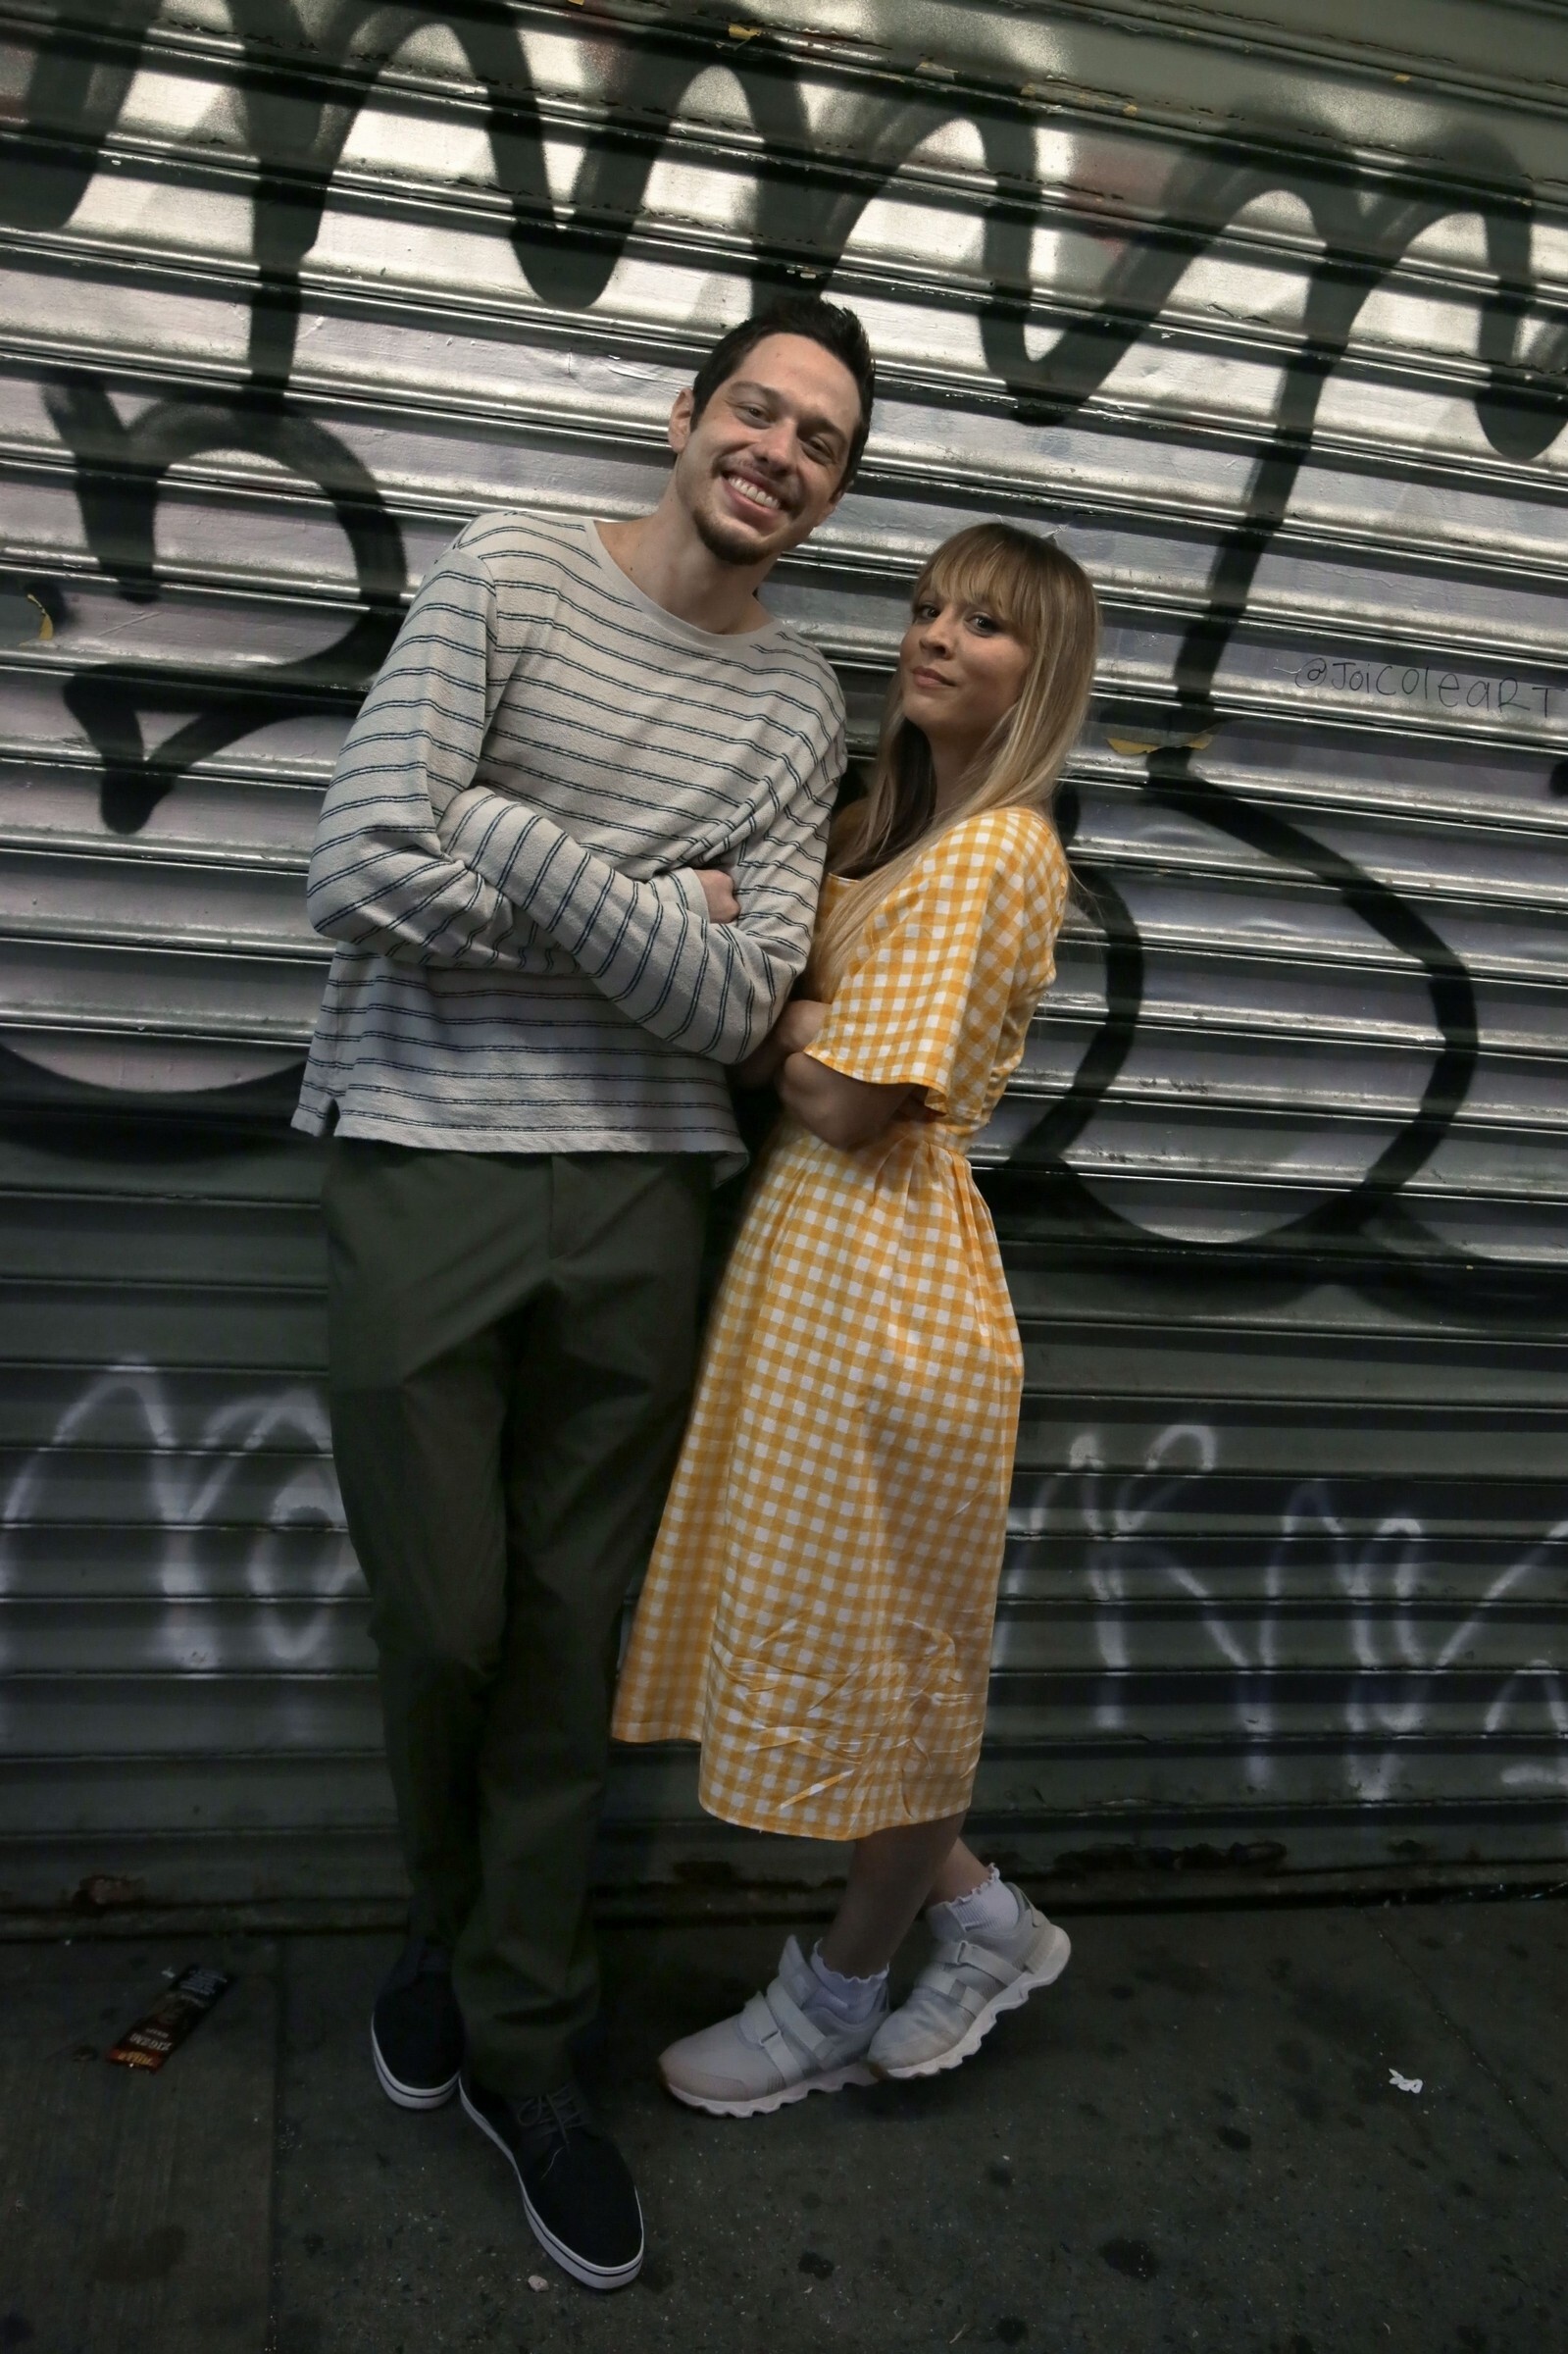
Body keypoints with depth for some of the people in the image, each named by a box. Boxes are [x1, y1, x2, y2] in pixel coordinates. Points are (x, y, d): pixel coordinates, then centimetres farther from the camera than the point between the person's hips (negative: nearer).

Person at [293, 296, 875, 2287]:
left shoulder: (799, 709, 7)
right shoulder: (510, 572, -2)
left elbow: (735, 1008, -5)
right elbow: (365, 876, -14)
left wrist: (508, 834, -13)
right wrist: (655, 915, -8)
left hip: (634, 1194, 3)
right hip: (425, 1167, -2)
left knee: (570, 1639, 9)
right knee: (442, 1626, 6)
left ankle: (518, 2041, 28)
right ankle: (447, 1922, 38)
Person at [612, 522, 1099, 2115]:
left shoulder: (996, 853, -14)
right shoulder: (891, 832, 15)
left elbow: (846, 1101, -18)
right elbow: (800, 1012, 15)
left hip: (880, 1282, -9)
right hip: (812, 1264, 9)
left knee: (876, 1645, 8)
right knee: (847, 1633, 17)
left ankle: (838, 2000, 31)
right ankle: (981, 1918, 37)